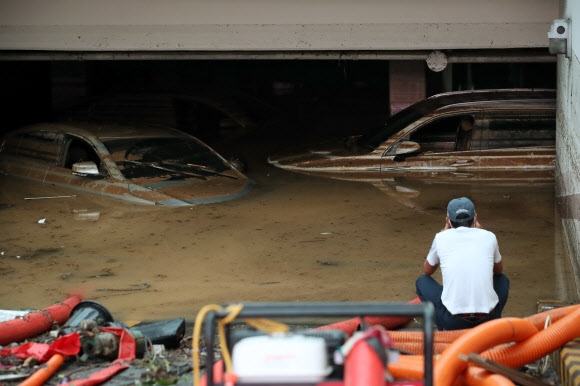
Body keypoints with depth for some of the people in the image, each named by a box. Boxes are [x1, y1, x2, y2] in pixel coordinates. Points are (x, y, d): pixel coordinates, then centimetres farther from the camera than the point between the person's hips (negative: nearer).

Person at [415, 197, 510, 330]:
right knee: (503, 280, 32)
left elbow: (427, 271, 27)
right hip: (487, 319, 2)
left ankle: (445, 331, 11)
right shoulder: (489, 236, 8)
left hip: (453, 321, -2)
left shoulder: (441, 238, 6)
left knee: (422, 282, 25)